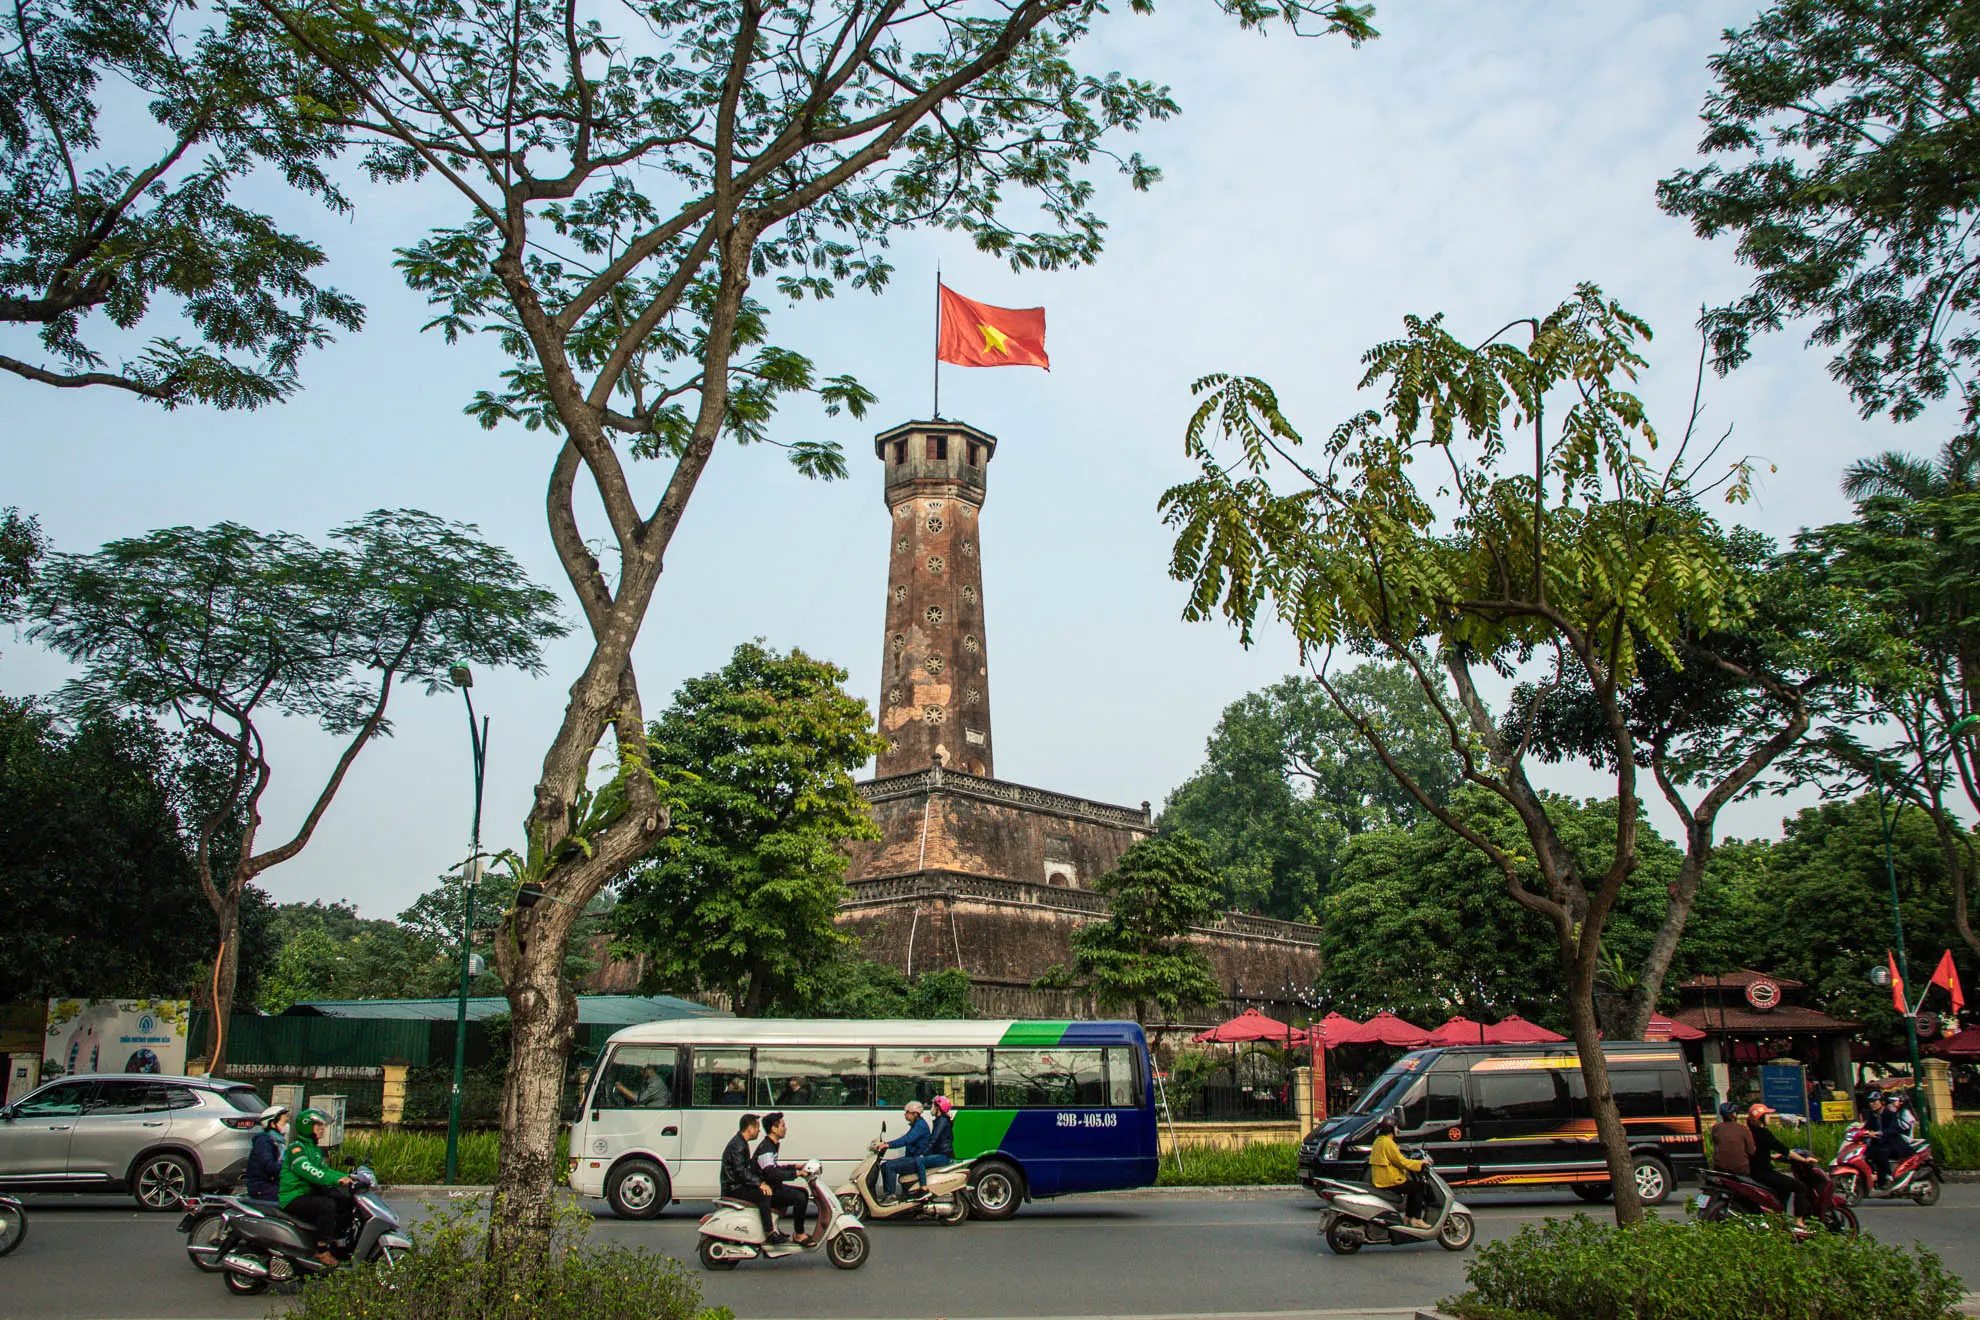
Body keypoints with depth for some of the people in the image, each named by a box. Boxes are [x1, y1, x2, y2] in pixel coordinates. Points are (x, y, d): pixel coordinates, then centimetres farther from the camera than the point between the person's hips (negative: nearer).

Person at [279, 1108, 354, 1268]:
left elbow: (324, 1170, 16)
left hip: (310, 1194, 9)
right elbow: (307, 1171, -27)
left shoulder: (315, 1149, 19)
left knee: (346, 1202, -5)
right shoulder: (296, 1148, -12)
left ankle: (334, 1239, 1)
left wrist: (345, 1177, -2)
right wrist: (336, 1179, -36)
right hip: (293, 1198, -9)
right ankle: (322, 1250, -23)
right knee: (327, 1205, -31)